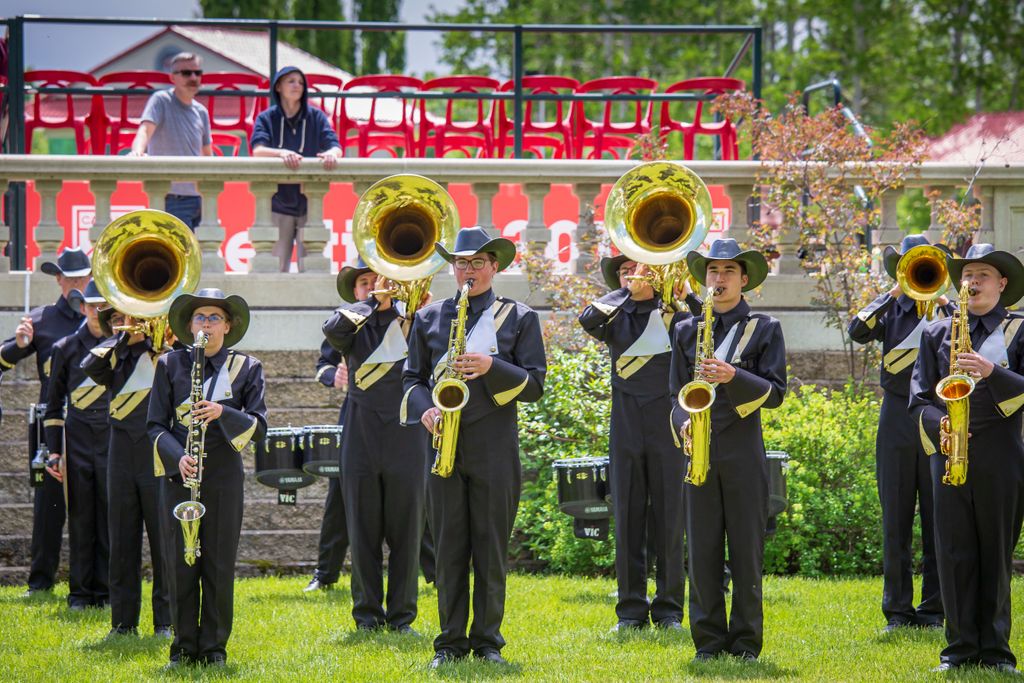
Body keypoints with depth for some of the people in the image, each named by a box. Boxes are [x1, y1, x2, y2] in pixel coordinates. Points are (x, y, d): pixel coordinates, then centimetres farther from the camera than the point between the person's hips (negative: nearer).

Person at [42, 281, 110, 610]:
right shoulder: (65, 348, 6)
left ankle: (106, 591, 9)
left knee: (111, 518, 0)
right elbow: (54, 406, 10)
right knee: (80, 519, 3)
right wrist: (54, 453, 5)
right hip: (77, 442, 1)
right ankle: (80, 592, 11)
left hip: (114, 442, -1)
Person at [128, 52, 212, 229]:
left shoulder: (201, 112, 15)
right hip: (172, 199, -6)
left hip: (198, 196, 6)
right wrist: (138, 151, -43)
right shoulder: (161, 100, -3)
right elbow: (145, 129, -20)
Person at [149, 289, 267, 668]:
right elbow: (156, 424, 4)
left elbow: (258, 425, -1)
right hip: (178, 476, 0)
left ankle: (214, 647, 8)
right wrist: (177, 457, -14)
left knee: (220, 565, 0)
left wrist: (223, 414, -19)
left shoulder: (246, 368, 6)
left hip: (224, 478, 0)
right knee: (181, 564, 1)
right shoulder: (170, 364, 7)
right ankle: (184, 647, 9)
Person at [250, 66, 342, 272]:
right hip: (278, 203, -1)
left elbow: (335, 145, -3)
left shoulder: (316, 117, 9)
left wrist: (332, 152, -29)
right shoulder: (267, 119, 5)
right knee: (276, 266, -1)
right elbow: (258, 150, -12)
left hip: (309, 203, 1)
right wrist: (282, 153, -33)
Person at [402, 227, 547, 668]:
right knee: (448, 549, 2)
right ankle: (450, 643, 6)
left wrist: (491, 368, -16)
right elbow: (411, 378, 14)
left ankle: (488, 642, 6)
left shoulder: (518, 318, 7)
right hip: (443, 445, 2)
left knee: (491, 549, 0)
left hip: (495, 447, -2)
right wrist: (424, 409, -7)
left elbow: (535, 384, 0)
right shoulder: (429, 318, 13)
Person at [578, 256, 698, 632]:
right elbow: (588, 319, -13)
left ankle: (669, 608, 6)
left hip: (667, 427, -1)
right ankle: (631, 609, 6)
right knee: (627, 519, 1)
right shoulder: (615, 317, 9)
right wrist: (628, 291, -11)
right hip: (625, 427, 1)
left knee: (669, 519, 0)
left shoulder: (673, 314, 6)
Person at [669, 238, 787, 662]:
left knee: (746, 549, -1)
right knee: (703, 550, 1)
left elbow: (775, 392, -3)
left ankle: (746, 642, 4)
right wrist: (684, 423, -9)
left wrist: (733, 377, -19)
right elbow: (677, 392, 12)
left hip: (744, 452, -2)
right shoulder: (686, 331, 12)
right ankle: (709, 640, 6)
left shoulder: (765, 329, 5)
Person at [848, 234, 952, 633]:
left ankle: (934, 609, 7)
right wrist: (894, 293, -11)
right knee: (895, 519, 1)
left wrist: (941, 305, -11)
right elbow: (858, 331, -11)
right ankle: (897, 610, 6)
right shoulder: (889, 310, 9)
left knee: (937, 518, 1)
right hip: (897, 419, 1)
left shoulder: (947, 311, 8)